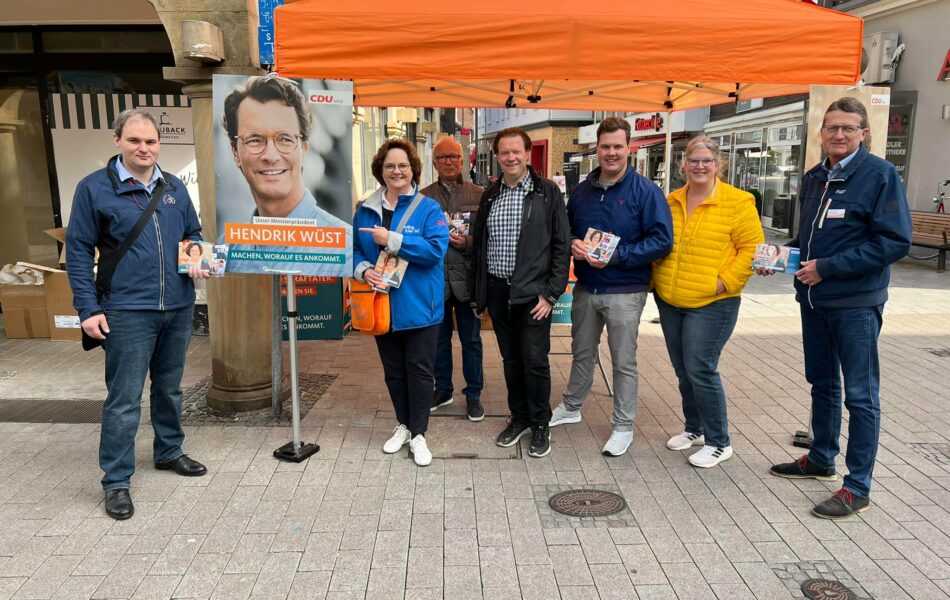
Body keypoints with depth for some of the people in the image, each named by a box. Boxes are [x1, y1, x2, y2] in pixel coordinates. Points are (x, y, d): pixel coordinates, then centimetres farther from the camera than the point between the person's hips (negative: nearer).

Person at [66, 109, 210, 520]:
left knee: (170, 388, 18)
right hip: (127, 312, -5)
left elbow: (193, 233, 20)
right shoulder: (94, 188, -4)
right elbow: (79, 251, -3)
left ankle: (169, 452, 36)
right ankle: (116, 482, 10)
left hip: (178, 308, 5)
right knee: (124, 399, -1)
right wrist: (88, 309, -9)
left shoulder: (174, 187, 10)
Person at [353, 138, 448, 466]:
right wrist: (363, 270, -10)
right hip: (382, 306, 4)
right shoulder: (365, 210, 6)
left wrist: (391, 240, -22)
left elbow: (436, 248, -19)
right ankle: (403, 425, 34)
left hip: (418, 306, -4)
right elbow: (353, 249, 11)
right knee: (393, 371, 16)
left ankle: (418, 434, 17)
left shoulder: (429, 209, -6)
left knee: (419, 370, 4)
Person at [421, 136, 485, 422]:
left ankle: (473, 394, 22)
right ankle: (443, 389, 32)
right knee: (439, 337, 16)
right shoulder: (422, 197, 4)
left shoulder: (479, 195, 1)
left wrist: (468, 243, -17)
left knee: (471, 339, 9)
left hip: (466, 278, -1)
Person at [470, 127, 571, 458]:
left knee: (535, 360, -1)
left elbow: (562, 245, -4)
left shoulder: (547, 192, -3)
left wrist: (551, 293, -10)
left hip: (533, 293, -4)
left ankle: (540, 425, 17)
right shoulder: (489, 196, 11)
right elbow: (478, 245, 15)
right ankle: (519, 417, 29)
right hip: (497, 291, 4)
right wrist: (478, 295, 11)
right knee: (510, 359, 13)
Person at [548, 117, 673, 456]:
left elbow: (662, 240, -15)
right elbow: (566, 230, 17)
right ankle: (571, 408, 38)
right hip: (585, 288, 5)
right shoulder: (582, 190, 7)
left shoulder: (645, 192, -10)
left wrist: (616, 256, -22)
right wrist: (573, 244, -7)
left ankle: (623, 426, 20)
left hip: (624, 293, -5)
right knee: (582, 353, 20)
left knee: (624, 362, 5)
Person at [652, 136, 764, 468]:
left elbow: (752, 248, -8)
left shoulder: (738, 201, -7)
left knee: (701, 371, -7)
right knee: (683, 371, 14)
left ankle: (719, 443, 10)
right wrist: (657, 279, 9)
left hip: (711, 304, -6)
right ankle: (694, 428, 32)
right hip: (669, 302, 6)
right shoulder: (671, 201, 8)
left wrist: (724, 282, -15)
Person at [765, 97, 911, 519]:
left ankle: (857, 488, 11)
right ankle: (821, 459, 35)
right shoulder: (813, 179, 9)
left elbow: (895, 242, -17)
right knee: (822, 384, 18)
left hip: (856, 303, -7)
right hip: (813, 299, 7)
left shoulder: (880, 174, -11)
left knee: (860, 395, 2)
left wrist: (828, 267, -19)